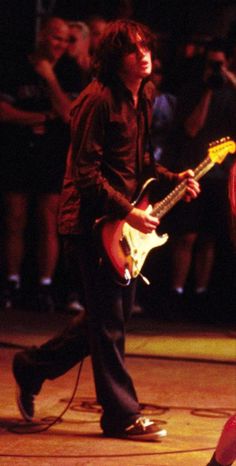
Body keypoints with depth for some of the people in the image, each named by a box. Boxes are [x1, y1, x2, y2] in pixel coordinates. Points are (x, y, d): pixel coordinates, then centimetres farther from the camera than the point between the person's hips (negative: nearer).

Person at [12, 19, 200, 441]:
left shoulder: (141, 100, 12)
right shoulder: (99, 100, -17)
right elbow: (85, 172, -19)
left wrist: (173, 180, 7)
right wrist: (127, 211, -21)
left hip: (123, 224, 9)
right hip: (94, 220, -9)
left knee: (115, 315, 14)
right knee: (109, 320, -2)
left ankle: (33, 367, 28)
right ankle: (122, 415, 5)